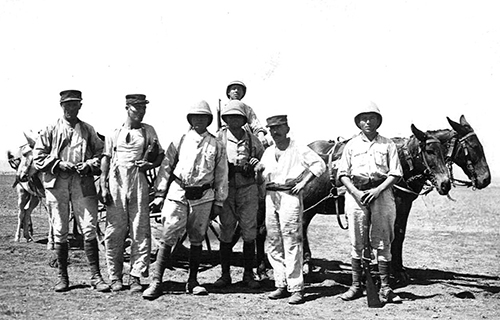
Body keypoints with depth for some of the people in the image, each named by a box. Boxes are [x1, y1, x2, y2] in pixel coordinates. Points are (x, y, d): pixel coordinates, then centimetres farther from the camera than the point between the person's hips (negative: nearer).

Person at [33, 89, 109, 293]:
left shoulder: (88, 130, 13)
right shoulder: (50, 130, 8)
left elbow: (101, 153, 14)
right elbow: (37, 157, 5)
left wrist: (89, 164, -6)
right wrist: (58, 164, -9)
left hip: (83, 183, 1)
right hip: (57, 183, 0)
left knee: (89, 229, -5)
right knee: (60, 232, 3)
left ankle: (95, 276, 0)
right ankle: (63, 278, 13)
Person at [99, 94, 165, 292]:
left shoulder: (148, 131, 15)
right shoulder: (115, 133, 12)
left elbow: (161, 155, 16)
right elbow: (105, 159, 10)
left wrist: (150, 165, -6)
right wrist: (103, 186, 0)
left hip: (139, 180, 1)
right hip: (116, 180, 0)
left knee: (140, 230, -4)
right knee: (115, 230, -1)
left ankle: (136, 276, 1)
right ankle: (115, 277, 8)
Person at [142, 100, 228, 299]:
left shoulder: (216, 145, 7)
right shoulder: (180, 141, 5)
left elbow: (221, 175, 10)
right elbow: (166, 167, 6)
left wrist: (219, 201, 8)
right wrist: (160, 193, 2)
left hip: (203, 196, 1)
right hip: (178, 193, -1)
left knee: (197, 239, 8)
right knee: (168, 238, -6)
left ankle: (192, 281, 19)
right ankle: (156, 282, -6)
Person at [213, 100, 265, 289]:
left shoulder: (252, 140, 8)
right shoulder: (219, 137, 2)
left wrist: (257, 162, -2)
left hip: (248, 189, 2)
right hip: (226, 189, -1)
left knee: (249, 233, 3)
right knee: (226, 233, 3)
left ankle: (248, 274, 12)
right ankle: (225, 274, 13)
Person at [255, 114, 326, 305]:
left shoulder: (299, 149, -1)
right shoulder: (268, 152, 17)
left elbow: (319, 164, -6)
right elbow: (260, 172, 21)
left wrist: (303, 182, -10)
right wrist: (256, 166, -1)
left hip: (290, 195, -7)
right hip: (270, 196, 7)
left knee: (291, 242, -9)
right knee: (272, 244, 7)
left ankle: (296, 288, -6)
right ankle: (281, 285, 15)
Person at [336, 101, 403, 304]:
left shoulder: (388, 145, 6)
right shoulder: (351, 145, 9)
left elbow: (395, 173, 1)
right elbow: (342, 174, 6)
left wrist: (378, 190, -13)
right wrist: (355, 192, -10)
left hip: (381, 192, -1)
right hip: (356, 192, 1)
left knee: (383, 242, 0)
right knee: (357, 242, 4)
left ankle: (385, 288, 4)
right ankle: (356, 286, 12)